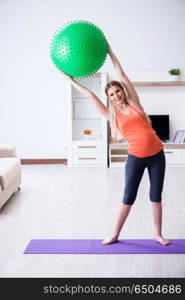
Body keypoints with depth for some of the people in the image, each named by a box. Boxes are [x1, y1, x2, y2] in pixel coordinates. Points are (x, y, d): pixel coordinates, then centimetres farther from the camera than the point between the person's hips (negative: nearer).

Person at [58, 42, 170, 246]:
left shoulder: (134, 104, 3)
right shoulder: (112, 115, 3)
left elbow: (122, 75, 2)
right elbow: (90, 95, 3)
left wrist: (110, 52, 4)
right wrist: (71, 81, 4)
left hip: (157, 154, 1)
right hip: (136, 158, -1)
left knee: (156, 195, 8)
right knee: (128, 197, 6)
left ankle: (158, 234, 20)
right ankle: (115, 235, 20)